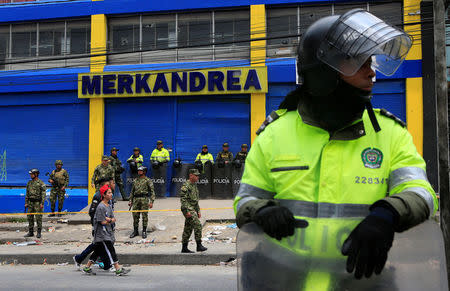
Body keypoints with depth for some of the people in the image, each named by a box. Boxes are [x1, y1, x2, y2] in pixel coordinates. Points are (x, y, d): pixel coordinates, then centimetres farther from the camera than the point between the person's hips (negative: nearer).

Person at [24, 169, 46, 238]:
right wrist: (26, 203, 7)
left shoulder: (41, 183, -9)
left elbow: (43, 194, -12)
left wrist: (42, 204, -19)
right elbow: (27, 193, 13)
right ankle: (31, 232, 14)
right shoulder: (29, 183, 10)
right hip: (30, 202, 6)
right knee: (30, 217, 6)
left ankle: (39, 233, 3)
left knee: (38, 217, -4)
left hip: (38, 202, -6)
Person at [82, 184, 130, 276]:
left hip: (108, 233, 9)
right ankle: (118, 269, -6)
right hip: (102, 234, -9)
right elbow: (103, 222, -17)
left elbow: (114, 219, 7)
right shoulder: (101, 207, -15)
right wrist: (111, 220, -2)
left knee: (98, 251, 14)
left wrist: (109, 219, -14)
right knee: (110, 251, -8)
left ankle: (87, 268, 23)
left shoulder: (109, 205, 12)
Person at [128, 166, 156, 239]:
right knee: (135, 216, 5)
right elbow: (132, 191, 22)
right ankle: (135, 231, 15)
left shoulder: (148, 180, 2)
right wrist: (130, 201, 14)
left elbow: (152, 191, -3)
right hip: (136, 199, 5)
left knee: (144, 216, -2)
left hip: (144, 200, -4)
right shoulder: (135, 180, 17)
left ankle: (144, 231, 6)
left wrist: (151, 201, -11)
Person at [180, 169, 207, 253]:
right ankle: (199, 245, -12)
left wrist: (198, 211, 20)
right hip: (188, 209, -9)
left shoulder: (194, 186, 18)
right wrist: (186, 211, -22)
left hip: (193, 209, 9)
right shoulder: (186, 186, -11)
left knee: (188, 229, 9)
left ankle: (184, 248, 13)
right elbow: (183, 199, -18)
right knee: (197, 225, -15)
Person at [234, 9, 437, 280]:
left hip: (362, 276, -1)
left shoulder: (391, 133, 11)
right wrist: (261, 211, -8)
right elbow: (246, 199, 15)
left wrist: (385, 217, -19)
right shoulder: (275, 133, 8)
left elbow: (420, 193, 1)